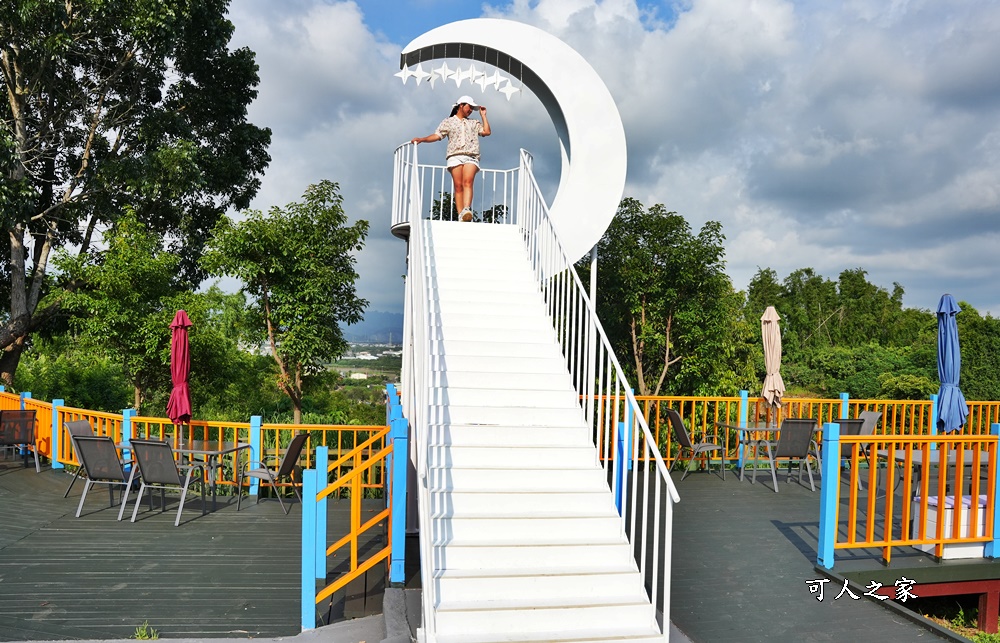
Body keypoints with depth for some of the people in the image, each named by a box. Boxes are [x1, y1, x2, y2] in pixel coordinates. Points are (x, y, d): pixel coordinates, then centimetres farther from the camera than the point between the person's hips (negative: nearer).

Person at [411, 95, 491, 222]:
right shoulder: (448, 122, 22)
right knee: (458, 186, -12)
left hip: (471, 157, 1)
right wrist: (421, 139, -3)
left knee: (467, 182, -24)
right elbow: (437, 135, 11)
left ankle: (466, 211, -43)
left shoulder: (474, 123, 29)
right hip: (455, 156, 0)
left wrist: (483, 116, 23)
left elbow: (486, 132, 16)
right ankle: (460, 216, -18)